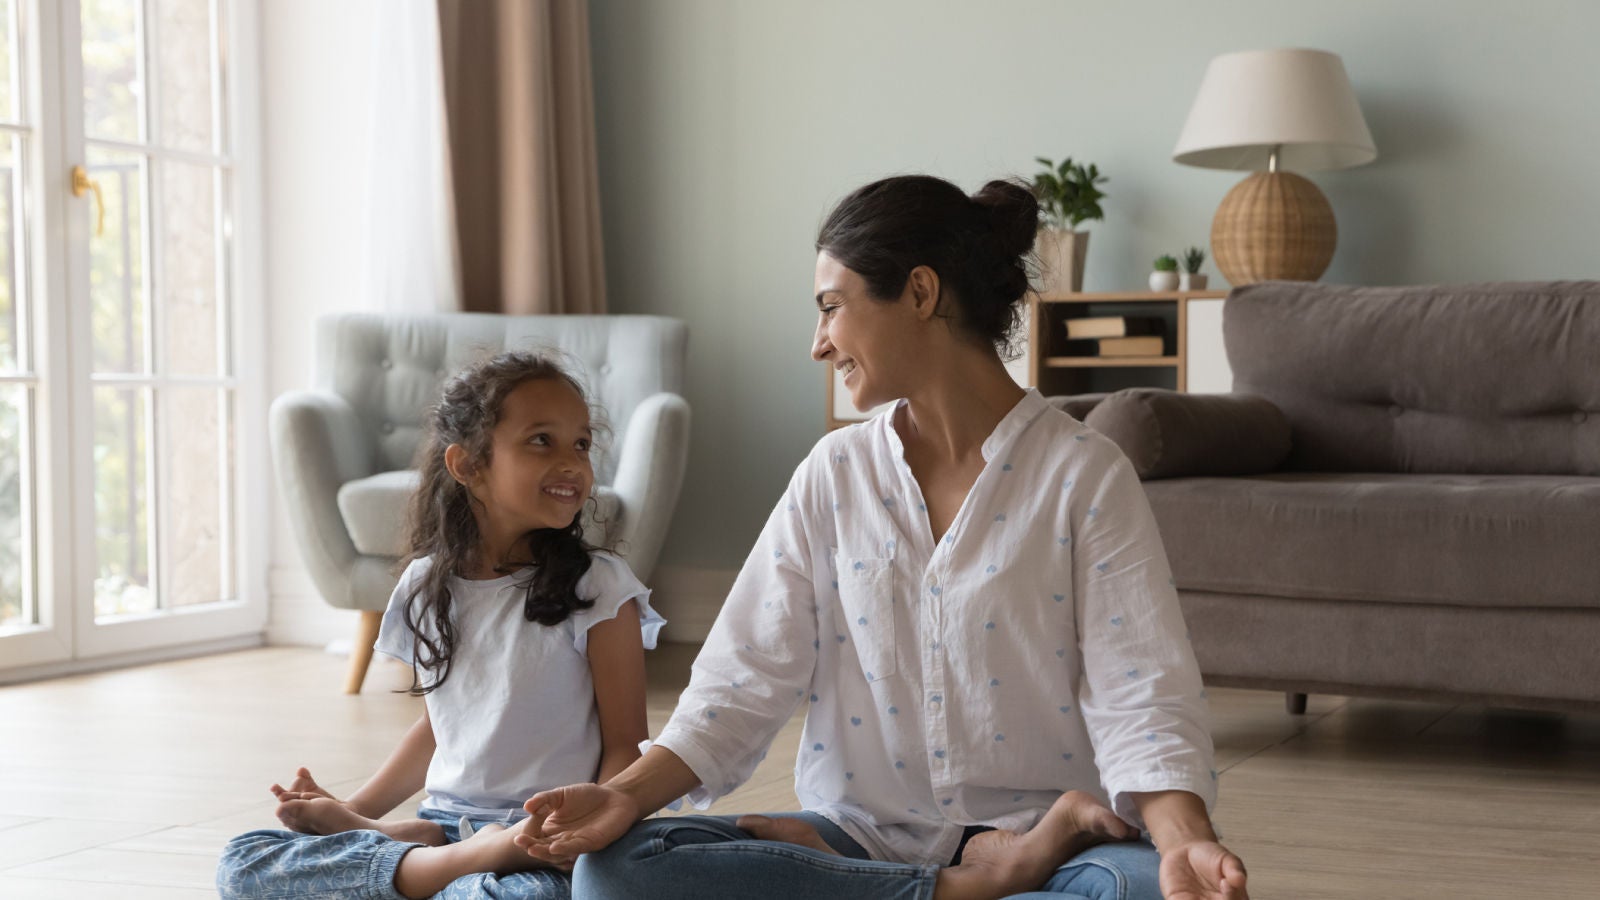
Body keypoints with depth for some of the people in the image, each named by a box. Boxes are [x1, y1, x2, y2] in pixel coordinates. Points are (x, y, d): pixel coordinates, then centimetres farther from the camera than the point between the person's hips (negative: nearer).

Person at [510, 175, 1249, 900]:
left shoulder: (1084, 476, -3)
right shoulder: (834, 475, 8)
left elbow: (1140, 699, -10)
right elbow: (746, 676, 4)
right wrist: (628, 795, -12)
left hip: (1033, 834, -5)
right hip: (862, 838, 5)